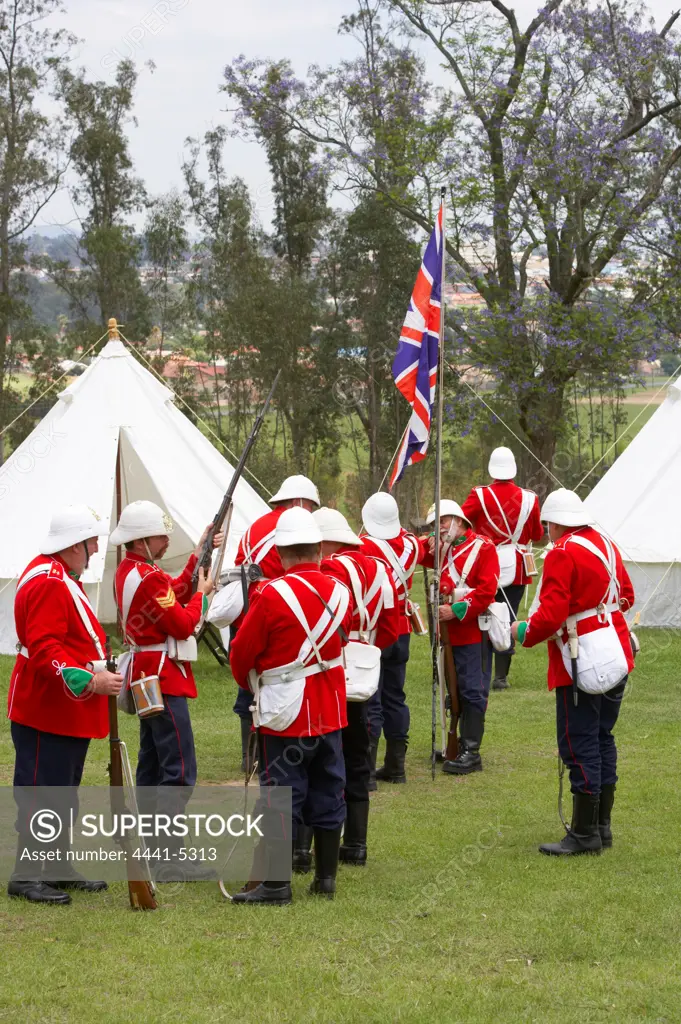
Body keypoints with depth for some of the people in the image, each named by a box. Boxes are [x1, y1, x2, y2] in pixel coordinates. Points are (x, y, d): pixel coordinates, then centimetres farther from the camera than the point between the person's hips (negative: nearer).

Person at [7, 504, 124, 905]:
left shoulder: (64, 578, 14)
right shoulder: (47, 583, -20)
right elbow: (44, 650, -27)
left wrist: (103, 663, 15)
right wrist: (88, 681, -31)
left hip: (71, 711, 11)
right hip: (47, 711, -11)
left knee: (65, 791, 17)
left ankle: (59, 868, 25)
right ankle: (27, 876, -3)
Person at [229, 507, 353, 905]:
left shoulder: (274, 595, -17)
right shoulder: (340, 592, 1)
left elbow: (242, 652, -8)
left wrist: (252, 684, 12)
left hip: (286, 714, -6)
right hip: (331, 711, 6)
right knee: (328, 794, 12)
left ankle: (276, 884, 1)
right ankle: (326, 877, 19)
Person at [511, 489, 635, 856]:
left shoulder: (562, 555, -16)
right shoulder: (606, 545, 9)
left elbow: (550, 616, -21)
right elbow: (626, 597, 17)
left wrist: (524, 632, -3)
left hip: (584, 663, -8)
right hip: (617, 656, 8)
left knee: (579, 745, -2)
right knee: (602, 739, 17)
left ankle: (585, 834, 1)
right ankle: (602, 826, 22)